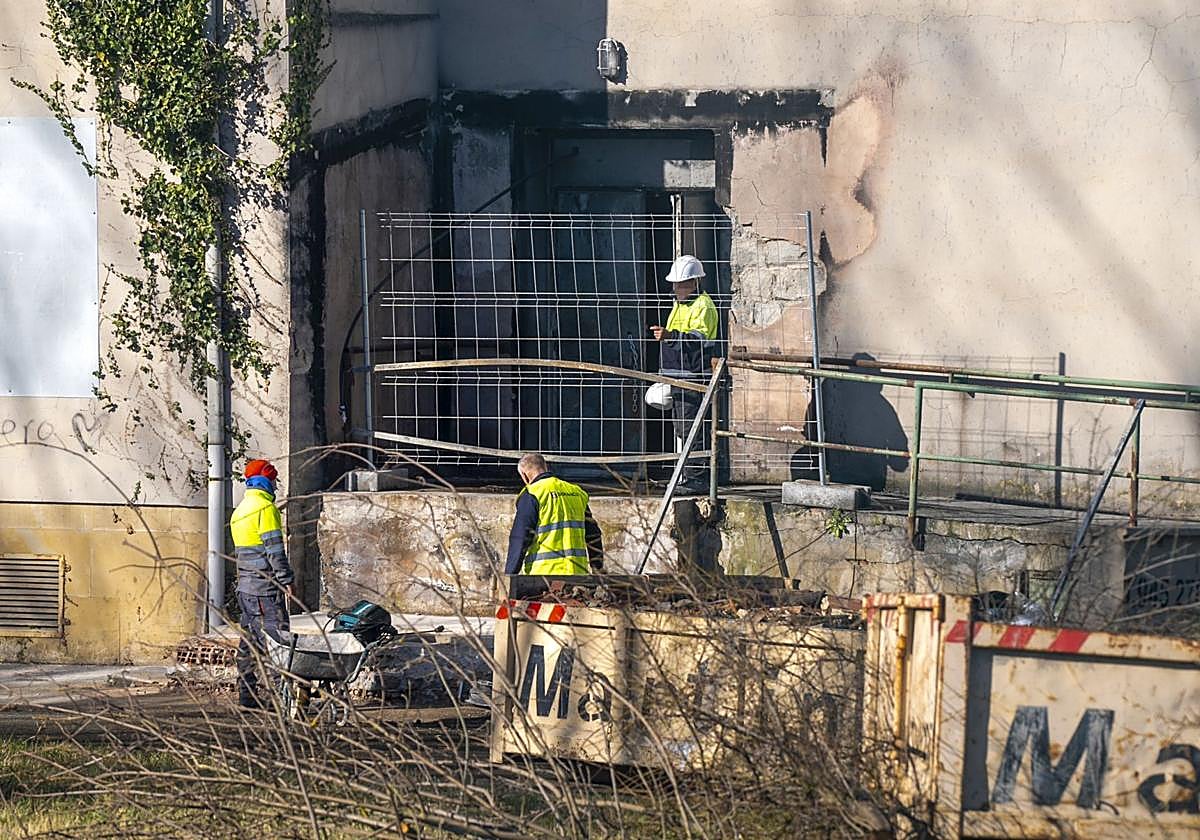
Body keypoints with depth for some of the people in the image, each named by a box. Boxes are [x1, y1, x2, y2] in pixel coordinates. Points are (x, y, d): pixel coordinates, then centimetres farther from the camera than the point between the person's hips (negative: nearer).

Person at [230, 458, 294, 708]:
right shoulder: (265, 507, -11)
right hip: (265, 586, -9)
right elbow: (274, 548, -16)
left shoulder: (240, 510, 19)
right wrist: (286, 580, -13)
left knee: (249, 641, 9)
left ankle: (247, 695, 9)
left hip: (245, 585, 9)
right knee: (277, 640, -11)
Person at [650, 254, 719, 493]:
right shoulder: (680, 305, 23)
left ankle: (697, 478, -13)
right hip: (678, 377, 10)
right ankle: (688, 477, 17)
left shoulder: (703, 306, -9)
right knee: (681, 429, 12)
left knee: (690, 428, -13)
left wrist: (670, 335, -36)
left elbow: (699, 338, -24)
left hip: (694, 378, -10)